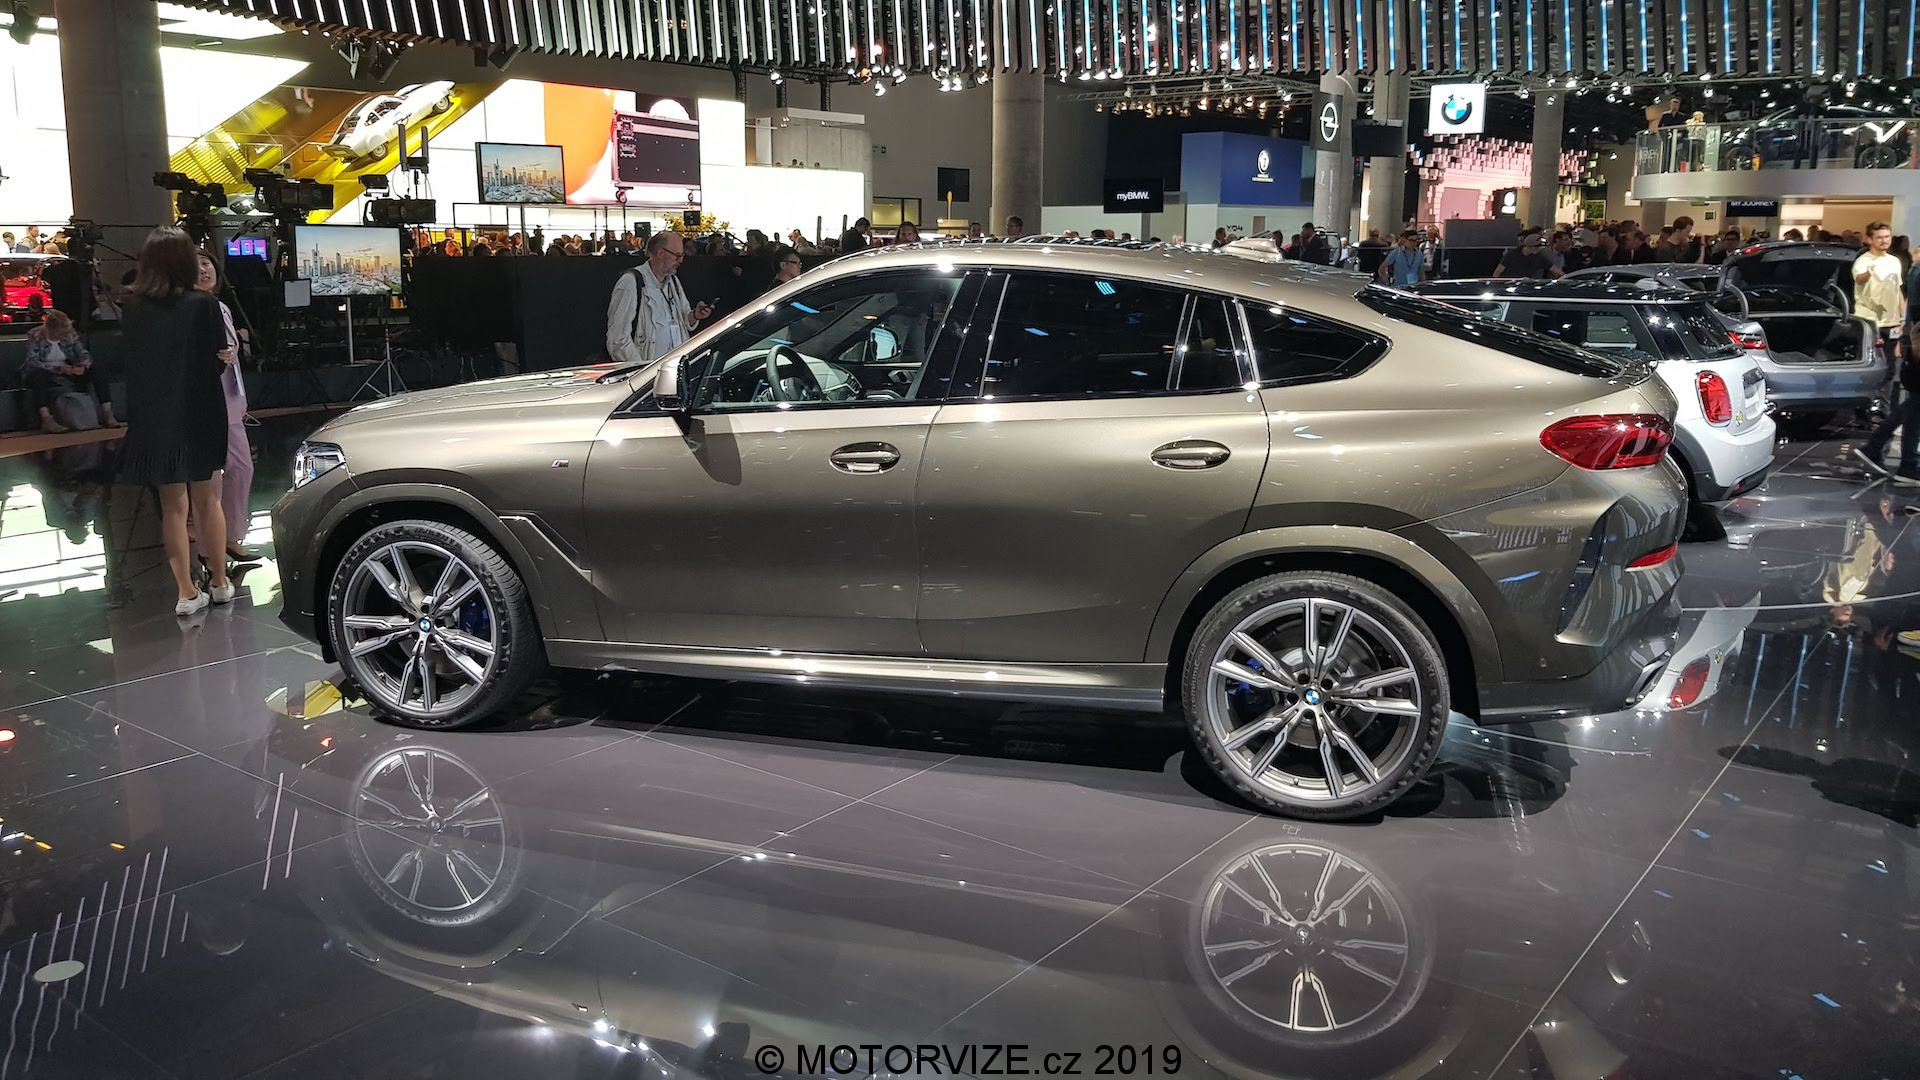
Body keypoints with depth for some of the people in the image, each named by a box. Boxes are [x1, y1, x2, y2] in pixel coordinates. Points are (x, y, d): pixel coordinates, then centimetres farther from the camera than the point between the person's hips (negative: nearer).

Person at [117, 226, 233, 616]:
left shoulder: (133, 311, -3)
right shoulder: (203, 306, -12)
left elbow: (130, 364, 2)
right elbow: (219, 360, -9)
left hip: (154, 420, 2)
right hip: (200, 418, -2)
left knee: (173, 506, 8)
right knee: (207, 500, 12)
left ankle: (187, 592, 8)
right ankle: (219, 582, 19)